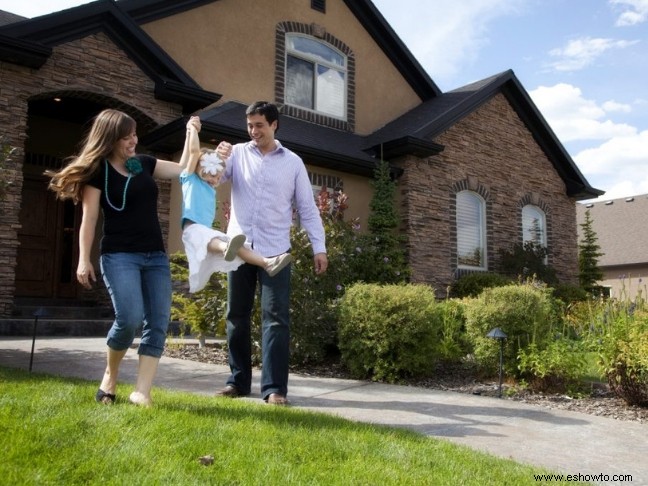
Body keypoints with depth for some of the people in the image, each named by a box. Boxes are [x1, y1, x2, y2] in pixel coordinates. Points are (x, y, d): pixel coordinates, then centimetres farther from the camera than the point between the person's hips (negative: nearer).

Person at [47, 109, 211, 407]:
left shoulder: (144, 164, 13)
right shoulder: (97, 171, -2)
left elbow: (185, 169, 20)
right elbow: (89, 218, -5)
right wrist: (84, 259, -11)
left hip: (156, 256, 6)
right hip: (119, 256, -5)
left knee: (158, 323, -4)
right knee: (130, 318, -19)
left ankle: (141, 392, -1)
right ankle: (110, 374, 11)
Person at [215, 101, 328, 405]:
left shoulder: (293, 162, 6)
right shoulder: (237, 154, 8)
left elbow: (307, 207, 6)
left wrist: (319, 247, -1)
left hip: (275, 249, -2)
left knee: (275, 317, -5)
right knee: (237, 315, 7)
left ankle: (274, 388, -1)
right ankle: (238, 381, 19)